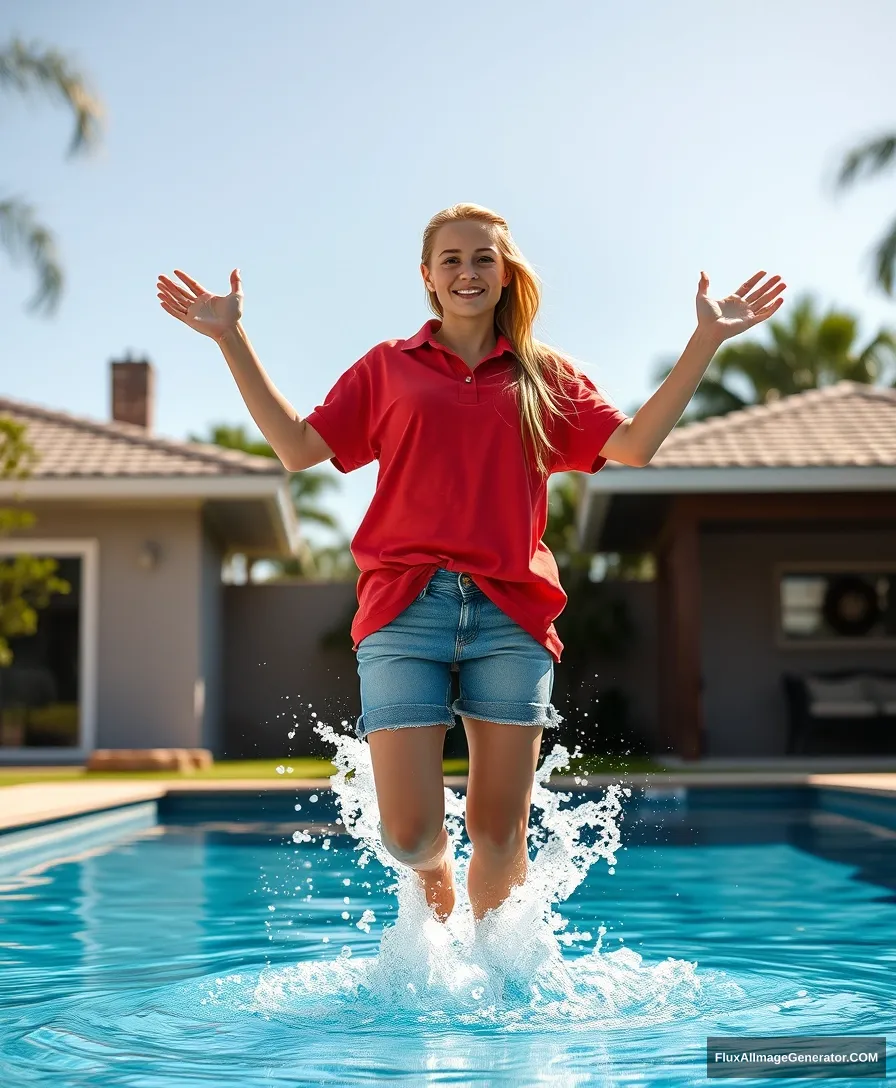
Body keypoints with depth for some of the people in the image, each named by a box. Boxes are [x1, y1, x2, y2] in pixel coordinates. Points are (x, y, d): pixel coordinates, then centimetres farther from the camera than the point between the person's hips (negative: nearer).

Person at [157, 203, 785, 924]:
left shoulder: (547, 375, 16)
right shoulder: (387, 367, 14)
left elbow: (634, 444, 5)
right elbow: (298, 446, 7)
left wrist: (707, 340, 1)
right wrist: (232, 339, 4)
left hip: (512, 614, 1)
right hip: (405, 609, -1)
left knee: (499, 833, 1)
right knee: (409, 834, -5)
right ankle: (436, 886, 31)